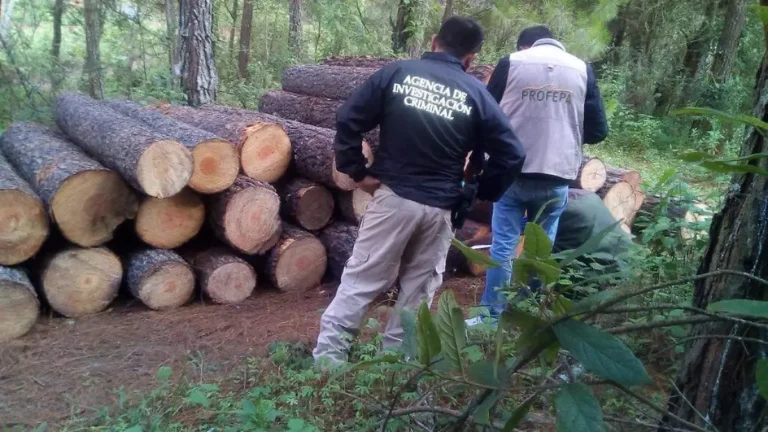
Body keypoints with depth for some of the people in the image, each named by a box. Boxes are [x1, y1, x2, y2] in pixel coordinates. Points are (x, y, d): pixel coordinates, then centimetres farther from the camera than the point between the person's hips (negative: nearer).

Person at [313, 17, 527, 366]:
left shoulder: (398, 72, 0)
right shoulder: (477, 94, 2)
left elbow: (347, 119, -5)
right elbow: (511, 156, 1)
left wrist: (356, 171, 2)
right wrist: (481, 194, 11)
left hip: (392, 196, -1)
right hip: (439, 208, 1)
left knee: (361, 279, 7)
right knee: (419, 289, 16)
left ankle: (327, 354, 10)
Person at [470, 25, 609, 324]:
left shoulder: (511, 63, 1)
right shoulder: (582, 69, 5)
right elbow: (598, 131, 5)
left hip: (513, 172, -1)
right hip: (557, 178, 2)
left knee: (502, 247, 8)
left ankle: (491, 317, 15)